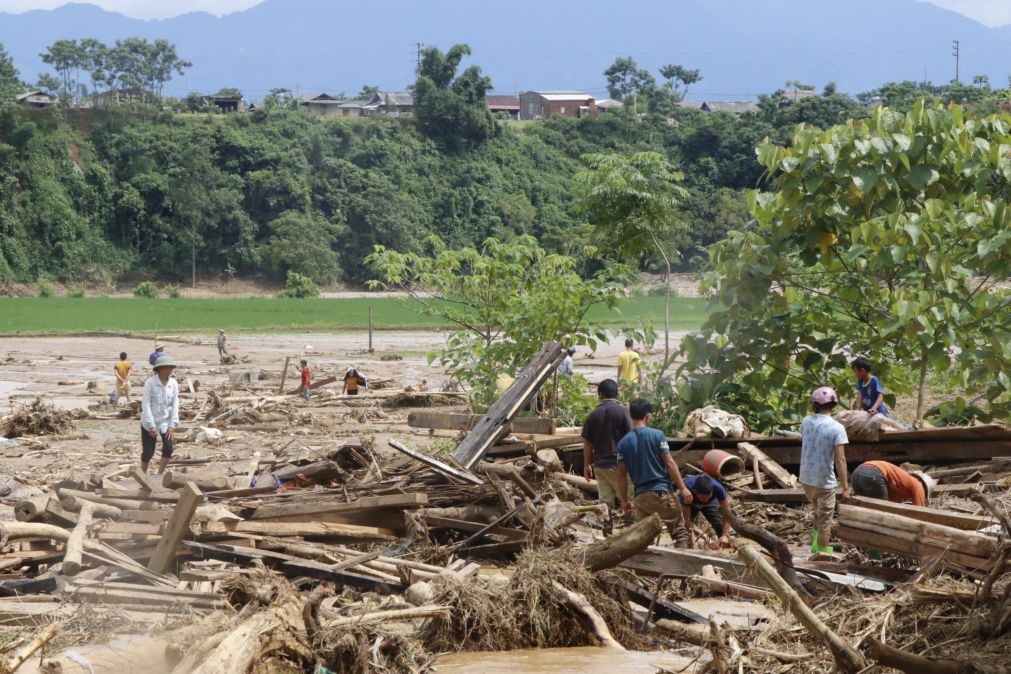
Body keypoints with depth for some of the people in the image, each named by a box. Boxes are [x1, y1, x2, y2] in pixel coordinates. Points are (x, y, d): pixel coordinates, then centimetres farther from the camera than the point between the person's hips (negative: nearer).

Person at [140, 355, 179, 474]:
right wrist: (151, 425, -18)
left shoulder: (174, 383, -4)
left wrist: (172, 425, -7)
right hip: (149, 423, -3)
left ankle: (159, 475, 7)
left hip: (165, 422, 3)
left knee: (169, 448, -10)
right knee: (148, 452, 2)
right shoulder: (150, 382, -16)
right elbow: (146, 404, -16)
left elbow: (175, 405, 0)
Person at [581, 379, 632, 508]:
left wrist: (587, 465, 15)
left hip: (600, 465, 3)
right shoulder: (623, 412, -9)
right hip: (619, 464, -3)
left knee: (605, 500, 5)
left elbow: (587, 443, 5)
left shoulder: (592, 415, 1)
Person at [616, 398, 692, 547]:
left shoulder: (623, 442, 4)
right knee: (680, 532, 4)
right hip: (661, 492, -4)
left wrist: (625, 500, 13)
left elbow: (622, 474, 4)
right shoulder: (657, 435, -6)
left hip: (641, 496, 4)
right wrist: (683, 488, -3)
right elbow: (669, 463, -8)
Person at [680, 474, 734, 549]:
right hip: (690, 504, -1)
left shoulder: (717, 488, -40)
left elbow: (726, 512, -31)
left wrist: (725, 535, -43)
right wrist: (705, 537, -49)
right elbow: (687, 521, -40)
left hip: (710, 503, 1)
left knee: (722, 527, -13)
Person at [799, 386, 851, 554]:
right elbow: (840, 460, -18)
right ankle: (822, 552, 11)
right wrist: (845, 487, -15)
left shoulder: (806, 422, -3)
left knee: (818, 513, 25)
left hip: (805, 478, 5)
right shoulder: (836, 428, -17)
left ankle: (816, 544, 24)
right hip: (824, 481, -5)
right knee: (825, 520, 6)